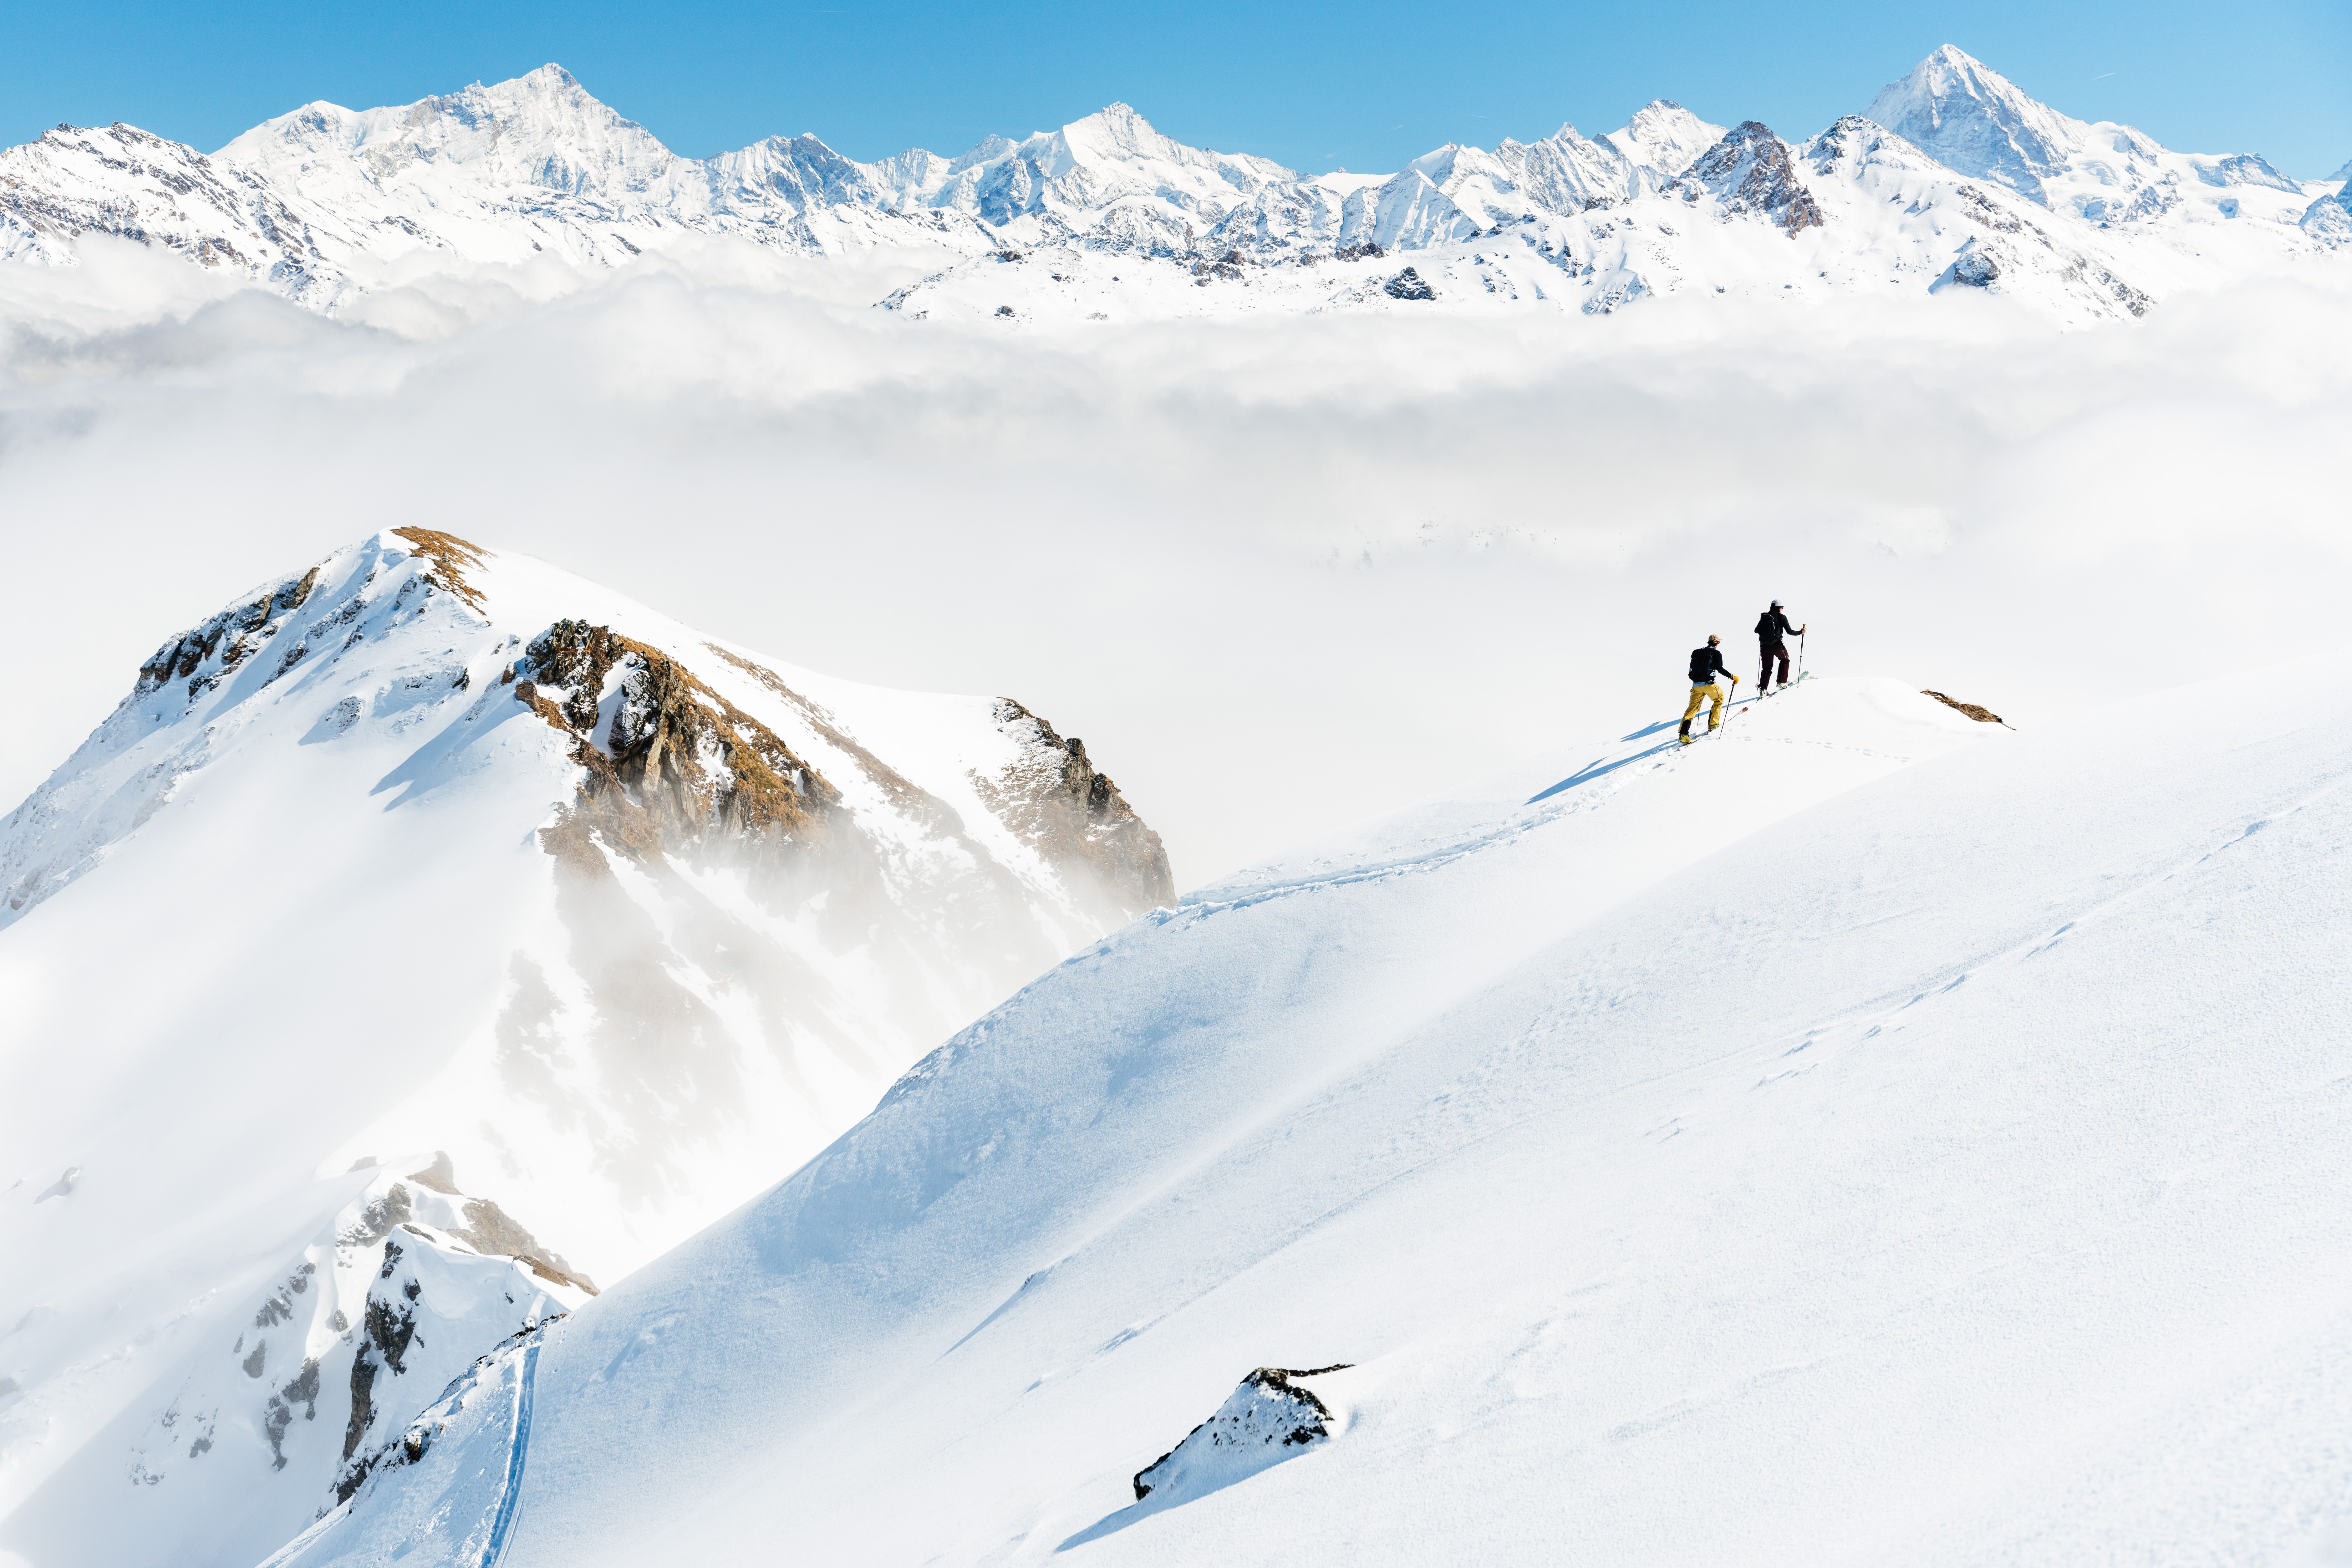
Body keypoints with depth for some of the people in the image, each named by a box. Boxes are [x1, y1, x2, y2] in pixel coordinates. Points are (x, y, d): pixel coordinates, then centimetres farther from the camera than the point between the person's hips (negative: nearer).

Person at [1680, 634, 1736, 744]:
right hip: (1709, 684, -4)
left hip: (1696, 685, 4)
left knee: (1692, 709, 6)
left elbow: (1692, 670, 16)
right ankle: (1713, 725, 21)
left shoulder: (1697, 652, 13)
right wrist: (1732, 677, -6)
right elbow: (1720, 669, -13)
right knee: (1719, 699, 25)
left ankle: (1683, 733, -8)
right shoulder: (1716, 654, -2)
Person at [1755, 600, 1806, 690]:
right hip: (1777, 645, -3)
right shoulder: (1782, 617, -4)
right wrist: (1801, 632, 11)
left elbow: (1756, 631, 10)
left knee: (1767, 668, 11)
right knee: (1785, 660, 25)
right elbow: (1789, 632, -5)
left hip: (1764, 645, 3)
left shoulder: (1764, 617, 6)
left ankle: (1763, 687, -5)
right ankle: (1782, 682, 19)